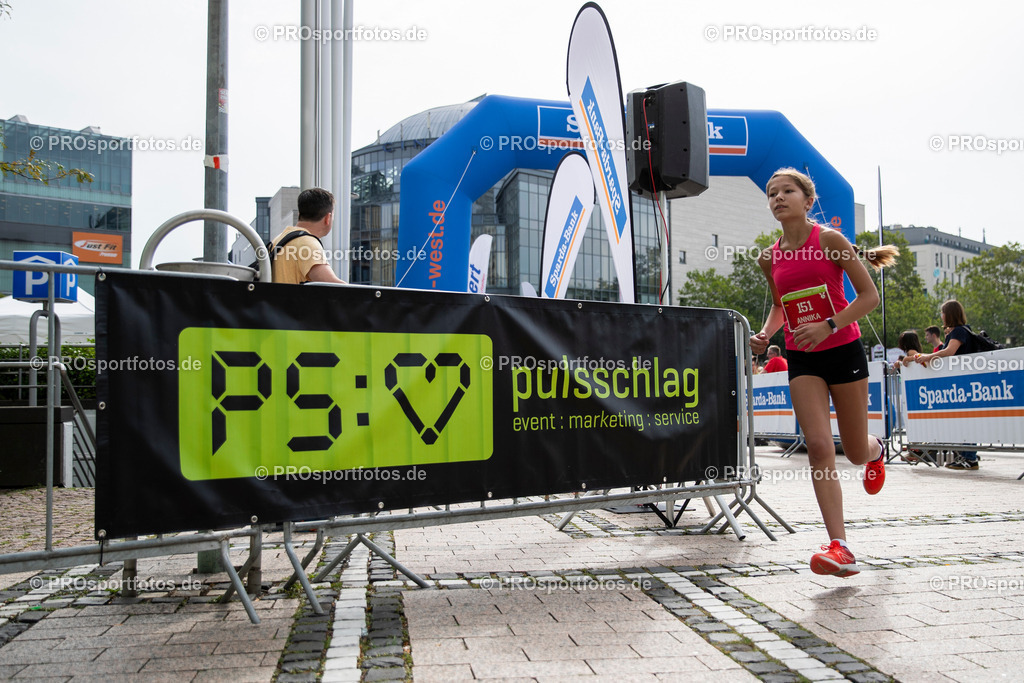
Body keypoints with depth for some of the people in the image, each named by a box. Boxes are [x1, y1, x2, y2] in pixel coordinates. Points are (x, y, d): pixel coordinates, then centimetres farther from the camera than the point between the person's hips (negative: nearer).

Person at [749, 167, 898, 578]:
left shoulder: (829, 240, -9)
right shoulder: (769, 259, 4)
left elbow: (869, 296, -9)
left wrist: (828, 326, -23)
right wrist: (765, 335, 0)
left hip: (843, 350, -3)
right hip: (802, 359, 3)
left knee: (855, 452, 9)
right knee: (818, 447, -13)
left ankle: (876, 450, 50)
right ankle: (840, 548, -13)